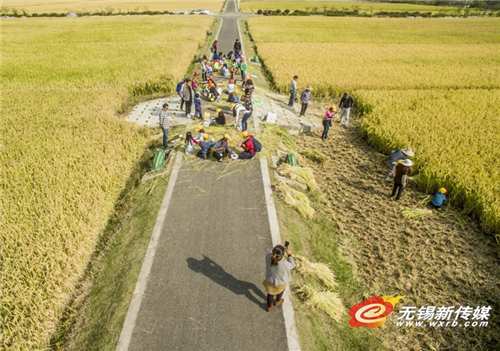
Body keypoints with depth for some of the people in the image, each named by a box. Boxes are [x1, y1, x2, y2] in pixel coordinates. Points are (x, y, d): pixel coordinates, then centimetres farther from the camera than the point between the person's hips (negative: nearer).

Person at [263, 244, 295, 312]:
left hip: (270, 280, 2)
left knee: (270, 293, 31)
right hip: (280, 282, -2)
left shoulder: (268, 257, -34)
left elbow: (271, 254, -8)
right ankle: (277, 302, 63)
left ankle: (269, 307, 57)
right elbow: (292, 266, -19)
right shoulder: (284, 264, -43)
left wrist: (282, 249, -15)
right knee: (280, 290, 35)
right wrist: (289, 255, -20)